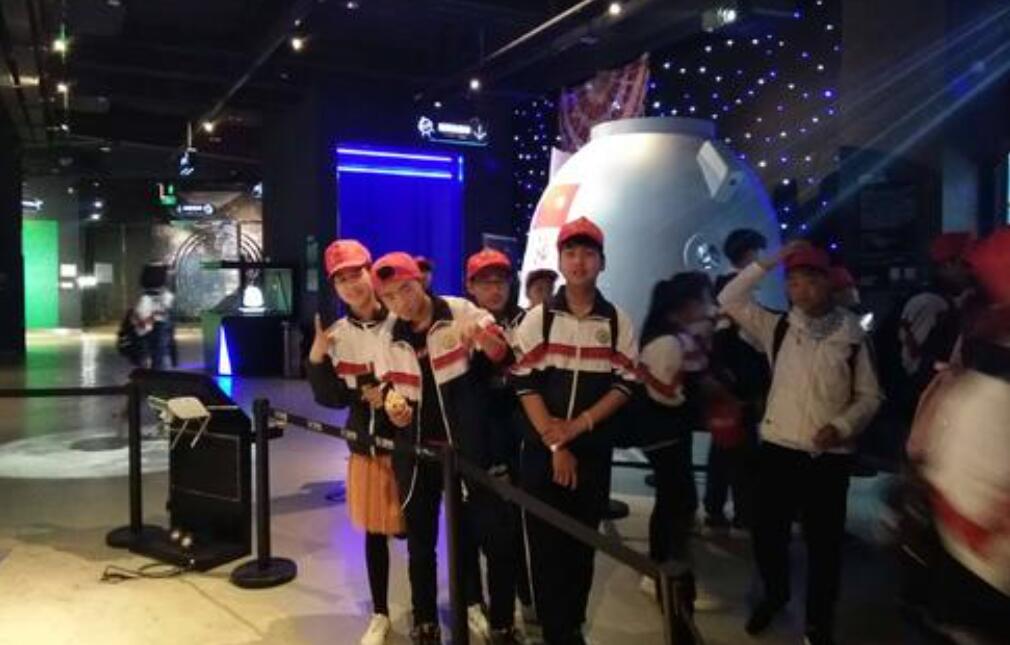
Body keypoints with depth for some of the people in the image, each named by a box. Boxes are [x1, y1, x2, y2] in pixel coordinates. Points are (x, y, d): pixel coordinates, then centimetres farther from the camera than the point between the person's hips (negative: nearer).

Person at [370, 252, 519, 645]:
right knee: (420, 540, 12)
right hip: (417, 450, 4)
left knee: (494, 535, -1)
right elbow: (395, 391, 12)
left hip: (469, 446, -3)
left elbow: (502, 355, -11)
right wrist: (395, 408, -12)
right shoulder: (390, 341, 4)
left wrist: (480, 334, -33)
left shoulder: (460, 311, -6)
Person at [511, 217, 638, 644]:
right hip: (542, 449, -1)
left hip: (594, 450, 1)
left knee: (583, 542, 11)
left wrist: (580, 424, -13)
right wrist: (555, 444, -11)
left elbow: (626, 384, -1)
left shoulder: (618, 322, 3)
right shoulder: (537, 318, 0)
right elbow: (525, 383, -6)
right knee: (545, 544, 3)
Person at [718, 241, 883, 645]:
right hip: (778, 448, 2)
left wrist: (841, 426, -14)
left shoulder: (851, 335, -3)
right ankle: (775, 595, 41)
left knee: (824, 541, 8)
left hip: (830, 456, -1)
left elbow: (869, 395, 2)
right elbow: (729, 300, -4)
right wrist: (769, 263, -8)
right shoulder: (777, 327, 2)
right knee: (767, 533, 12)